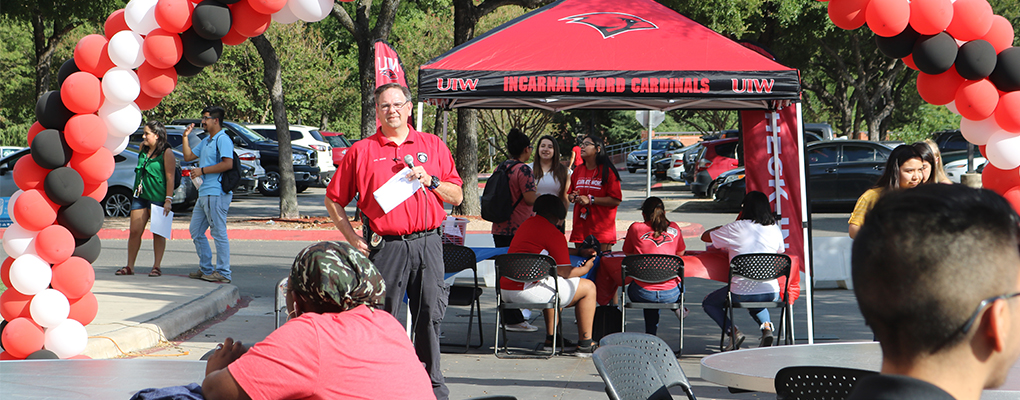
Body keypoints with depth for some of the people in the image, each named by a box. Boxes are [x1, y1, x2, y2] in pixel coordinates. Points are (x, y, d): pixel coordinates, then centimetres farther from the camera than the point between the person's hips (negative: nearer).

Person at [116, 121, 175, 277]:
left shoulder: (166, 153, -8)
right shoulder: (142, 149, 13)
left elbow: (170, 178, -11)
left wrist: (168, 200, -15)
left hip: (158, 198, -6)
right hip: (140, 196, 6)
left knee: (158, 233, 0)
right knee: (134, 231, 3)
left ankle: (156, 267, 6)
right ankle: (130, 266, 10)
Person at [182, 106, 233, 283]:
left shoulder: (223, 140, -11)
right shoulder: (206, 141, 21)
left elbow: (228, 164, -22)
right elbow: (188, 156, 28)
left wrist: (202, 170, -17)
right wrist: (186, 137, 16)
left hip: (217, 193, -11)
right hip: (204, 194, 11)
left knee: (219, 233, -7)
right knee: (196, 231, 14)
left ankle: (223, 273, -3)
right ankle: (206, 269, 21)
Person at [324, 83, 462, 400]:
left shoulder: (433, 145, 11)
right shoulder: (361, 151, 6)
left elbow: (456, 196, 10)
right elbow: (333, 200, 10)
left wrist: (429, 181, -7)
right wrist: (353, 238, 0)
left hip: (427, 243, 1)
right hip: (385, 246, -1)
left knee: (429, 317, 3)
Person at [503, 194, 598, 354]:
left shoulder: (527, 224, 20)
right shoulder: (554, 234, -8)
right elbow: (565, 272, -5)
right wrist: (585, 268, 14)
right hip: (528, 291, -9)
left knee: (553, 285, 38)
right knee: (588, 288, 5)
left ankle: (551, 338, 35)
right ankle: (585, 343, 8)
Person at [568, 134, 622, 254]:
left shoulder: (608, 171, -5)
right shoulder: (578, 171, 14)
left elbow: (616, 200, -11)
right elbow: (570, 195, 25)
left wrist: (591, 200, -15)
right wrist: (573, 197, 0)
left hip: (602, 229, -5)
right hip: (580, 229, 5)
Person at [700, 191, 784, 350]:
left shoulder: (736, 228, -6)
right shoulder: (775, 230, 5)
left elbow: (705, 236, 7)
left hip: (742, 293, -4)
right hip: (771, 293, 4)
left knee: (708, 303, 23)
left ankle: (733, 333, 0)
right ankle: (766, 327, 8)